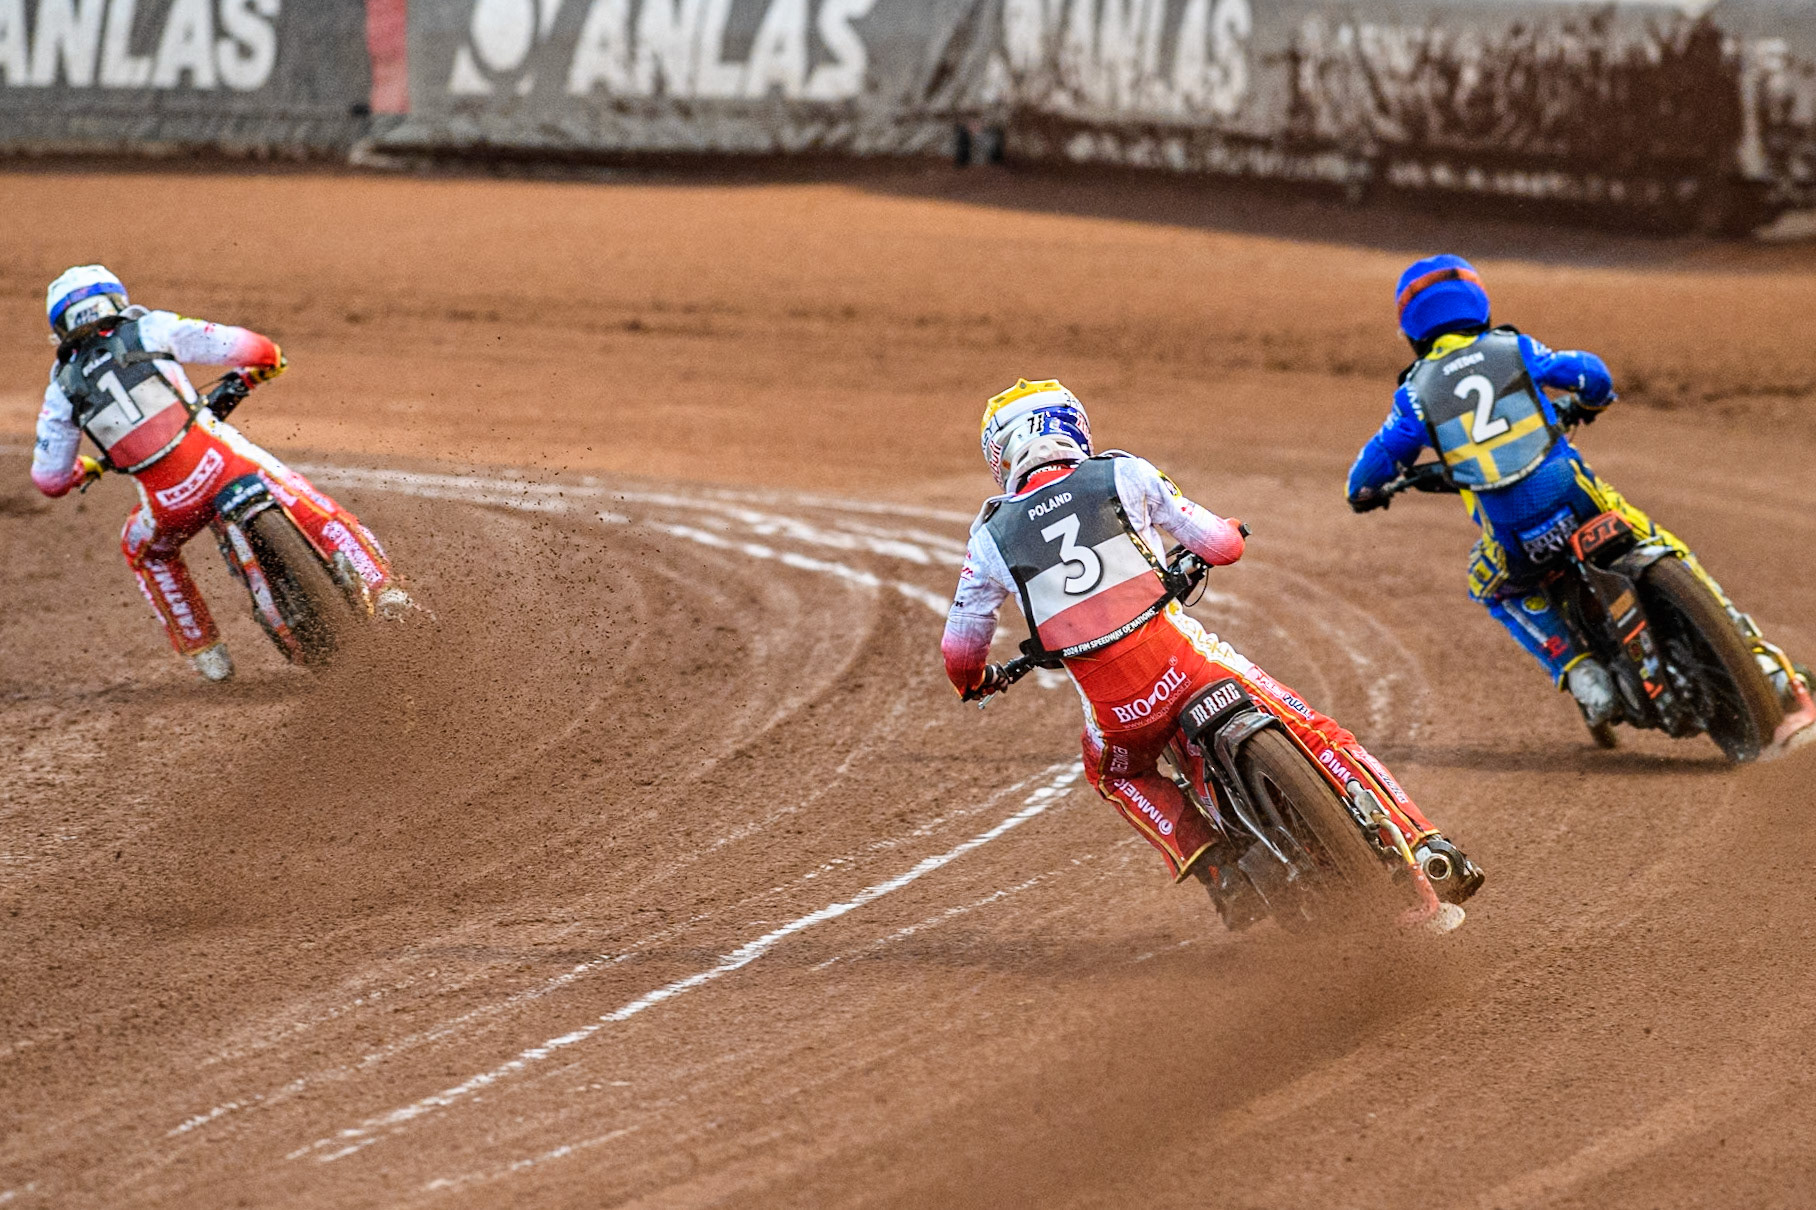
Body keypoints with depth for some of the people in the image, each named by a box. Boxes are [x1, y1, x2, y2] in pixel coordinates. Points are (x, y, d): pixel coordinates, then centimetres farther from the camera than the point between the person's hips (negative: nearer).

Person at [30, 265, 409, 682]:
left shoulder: (63, 389, 13)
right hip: (220, 458, -2)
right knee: (316, 512, 9)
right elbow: (247, 348, 4)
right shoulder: (150, 330, 8)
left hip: (170, 503, 2)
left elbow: (49, 478, 16)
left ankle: (202, 650, 26)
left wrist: (87, 469, 39)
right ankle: (382, 588, -9)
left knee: (145, 551, 33)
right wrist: (262, 364, 29)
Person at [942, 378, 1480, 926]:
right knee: (1315, 734, 11)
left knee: (1119, 776, 34)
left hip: (1116, 708, 1)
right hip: (1184, 659, -1)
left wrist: (974, 681, 40)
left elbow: (959, 650, 16)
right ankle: (1426, 848, 3)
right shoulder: (1122, 475, 7)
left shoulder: (992, 537, 10)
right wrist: (1228, 534, 34)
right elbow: (1222, 544, 9)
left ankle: (1211, 864, 13)